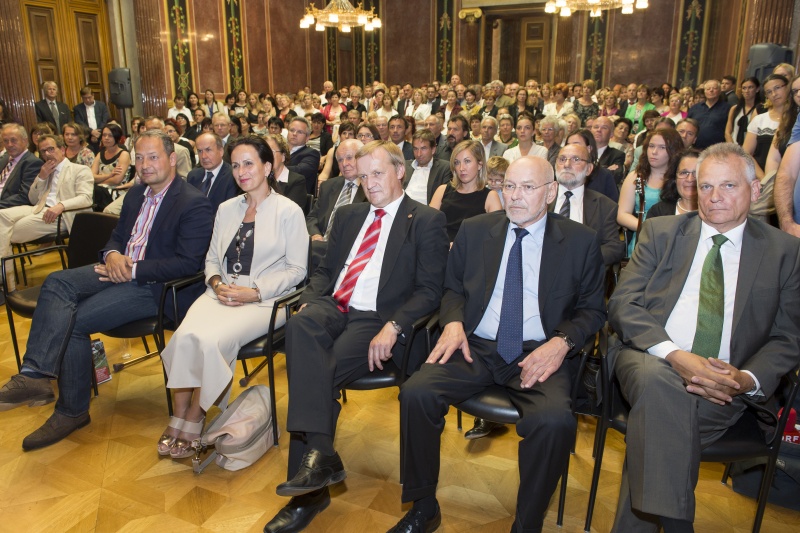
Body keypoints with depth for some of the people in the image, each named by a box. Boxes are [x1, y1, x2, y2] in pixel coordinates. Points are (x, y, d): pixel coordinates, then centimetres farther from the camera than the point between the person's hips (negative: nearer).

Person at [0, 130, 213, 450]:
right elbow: (117, 236, 21)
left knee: (75, 321, -19)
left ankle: (72, 411, -3)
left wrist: (132, 269, -20)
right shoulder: (135, 195, 15)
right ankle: (34, 375, -26)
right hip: (120, 269, 8)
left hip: (156, 285, -8)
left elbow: (188, 264, -19)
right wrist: (113, 255, -5)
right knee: (57, 282, -17)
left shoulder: (194, 204, -13)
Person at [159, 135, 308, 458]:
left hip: (264, 299, -5)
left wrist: (254, 292, -14)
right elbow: (212, 258, 20)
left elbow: (296, 269, -4)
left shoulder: (289, 211, 0)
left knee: (212, 340, -29)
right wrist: (216, 283, -3)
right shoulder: (226, 209, 18)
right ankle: (178, 418, -12)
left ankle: (194, 419, -10)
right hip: (221, 293, 5)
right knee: (185, 335, -25)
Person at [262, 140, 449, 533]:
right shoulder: (348, 215, 23)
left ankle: (308, 492, -17)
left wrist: (392, 328, -20)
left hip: (377, 320, -4)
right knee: (300, 325, -30)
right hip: (333, 309, 5)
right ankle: (319, 454, -32)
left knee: (320, 371, -28)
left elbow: (429, 291, -5)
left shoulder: (427, 221, 4)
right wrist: (310, 301, 0)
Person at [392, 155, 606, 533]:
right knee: (416, 393, -24)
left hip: (538, 354, -1)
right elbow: (453, 289, 17)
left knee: (554, 420, -33)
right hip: (475, 346, 2)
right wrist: (453, 321, -5)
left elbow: (592, 310, 8)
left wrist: (561, 342, -12)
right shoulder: (474, 230, 11)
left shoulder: (580, 241, 5)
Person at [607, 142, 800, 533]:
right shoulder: (661, 232, 11)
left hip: (724, 385, 0)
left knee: (658, 428, -32)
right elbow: (622, 305, 0)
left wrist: (747, 379, -12)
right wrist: (675, 354, -16)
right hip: (649, 359, 0)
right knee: (658, 383, -36)